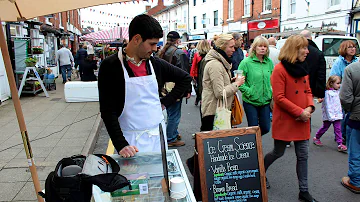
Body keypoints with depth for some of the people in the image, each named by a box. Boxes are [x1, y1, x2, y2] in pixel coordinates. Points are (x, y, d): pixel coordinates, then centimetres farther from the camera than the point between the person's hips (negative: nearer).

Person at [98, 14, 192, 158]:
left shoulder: (156, 64, 2)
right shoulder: (110, 66, -10)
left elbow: (185, 79, 15)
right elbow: (107, 111, -12)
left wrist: (165, 102, 3)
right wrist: (121, 144, -19)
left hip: (157, 135, 4)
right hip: (130, 140, -4)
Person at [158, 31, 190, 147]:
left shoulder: (162, 53, 9)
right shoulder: (179, 53, -13)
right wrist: (188, 90, -10)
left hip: (164, 88, 8)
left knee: (171, 113, 20)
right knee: (174, 115, 2)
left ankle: (174, 134, 33)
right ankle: (171, 139, 10)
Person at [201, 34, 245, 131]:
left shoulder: (221, 62, 14)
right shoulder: (214, 65, -19)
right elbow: (220, 93, -23)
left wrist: (230, 81, 9)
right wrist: (237, 84, -12)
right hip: (213, 113, -10)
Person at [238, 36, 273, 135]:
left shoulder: (269, 62, 6)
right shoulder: (246, 62, -9)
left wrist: (272, 93, 3)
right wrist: (248, 91, -16)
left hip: (265, 100, 5)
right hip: (250, 101, -4)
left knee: (265, 128, 10)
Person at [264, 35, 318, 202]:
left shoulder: (302, 67, 8)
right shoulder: (280, 69, -15)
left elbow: (307, 91, 13)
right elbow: (279, 98, -18)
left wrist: (309, 107, -5)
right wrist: (299, 112, -18)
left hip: (302, 120, 7)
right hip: (284, 120, -7)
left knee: (303, 155, 10)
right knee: (278, 152, 9)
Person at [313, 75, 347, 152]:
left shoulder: (338, 92, 7)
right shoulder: (328, 93, -14)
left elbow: (339, 103, 17)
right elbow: (327, 105, -16)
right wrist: (330, 116, -19)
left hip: (337, 114, 5)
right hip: (329, 115, -5)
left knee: (338, 129, 1)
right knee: (325, 127, 10)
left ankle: (340, 145, 1)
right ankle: (316, 138, 31)